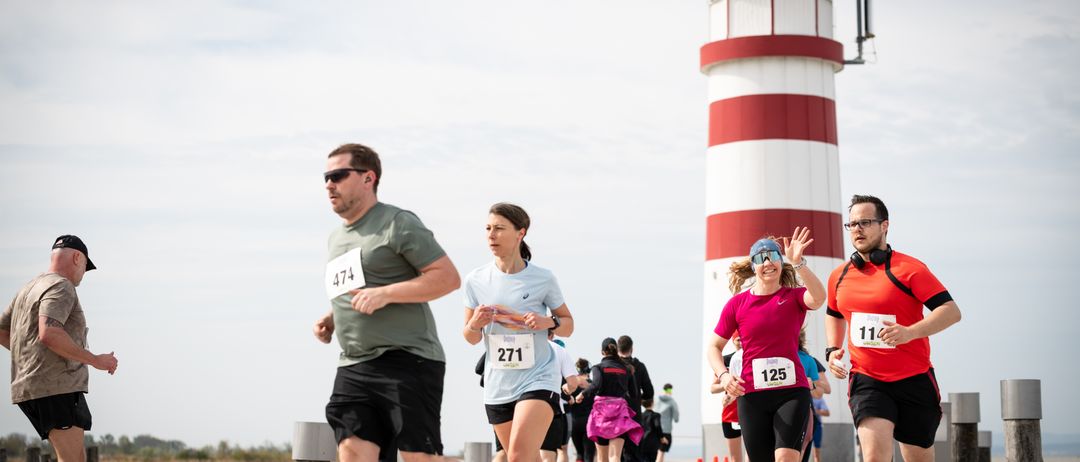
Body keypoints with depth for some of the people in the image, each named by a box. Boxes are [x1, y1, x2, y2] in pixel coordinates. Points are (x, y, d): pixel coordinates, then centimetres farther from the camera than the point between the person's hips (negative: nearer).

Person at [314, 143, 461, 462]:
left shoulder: (397, 223, -5)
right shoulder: (336, 237, 21)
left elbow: (448, 277, -12)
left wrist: (385, 294, -19)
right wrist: (329, 320, 14)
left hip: (407, 361, -7)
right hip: (353, 368, 7)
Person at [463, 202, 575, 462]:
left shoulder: (542, 279, -6)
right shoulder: (476, 280, 0)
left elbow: (568, 325, 6)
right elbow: (471, 338, 10)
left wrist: (548, 322, -16)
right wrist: (475, 324, -13)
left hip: (538, 379, -4)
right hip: (498, 385, 4)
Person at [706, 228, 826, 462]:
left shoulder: (794, 296, 0)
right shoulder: (737, 304, 4)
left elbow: (818, 298, -24)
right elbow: (714, 347, 11)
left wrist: (798, 263, -36)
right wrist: (723, 375, -8)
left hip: (792, 391, -2)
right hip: (751, 395, 2)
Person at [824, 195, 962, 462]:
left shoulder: (908, 269, -8)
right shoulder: (840, 276, 8)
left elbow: (951, 311, -14)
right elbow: (834, 315, 29)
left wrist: (910, 332, -27)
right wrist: (833, 349, 10)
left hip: (914, 380, -2)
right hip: (866, 380, 2)